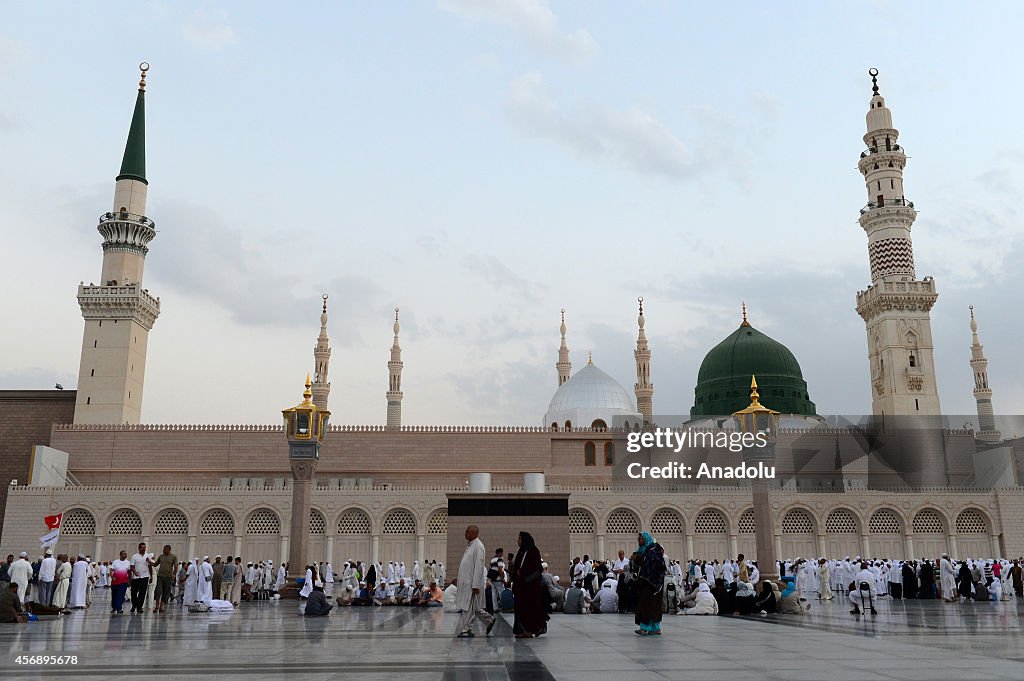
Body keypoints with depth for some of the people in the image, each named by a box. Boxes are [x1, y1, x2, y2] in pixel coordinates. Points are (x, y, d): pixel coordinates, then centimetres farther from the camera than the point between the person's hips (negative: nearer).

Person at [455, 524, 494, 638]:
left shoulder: (478, 546, -15)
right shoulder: (470, 545, 13)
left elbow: (479, 566, -20)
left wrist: (475, 585, -21)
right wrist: (459, 578, 19)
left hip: (472, 583, -9)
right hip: (466, 581, 9)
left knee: (468, 607, -3)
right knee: (473, 607, 15)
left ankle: (466, 630, 5)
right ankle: (489, 620, 27)